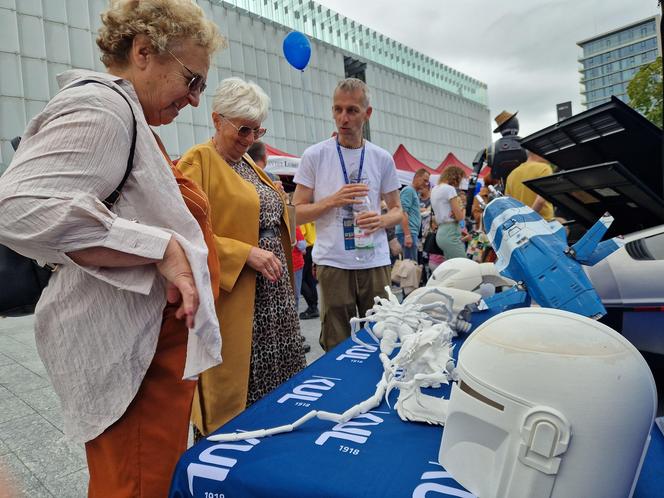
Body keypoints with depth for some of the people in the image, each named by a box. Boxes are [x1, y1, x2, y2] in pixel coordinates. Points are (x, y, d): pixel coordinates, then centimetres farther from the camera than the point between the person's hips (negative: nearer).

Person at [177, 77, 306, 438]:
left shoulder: (249, 164, 17)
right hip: (233, 302, -8)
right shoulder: (197, 161, -8)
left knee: (276, 385, 14)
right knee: (232, 396, 2)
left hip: (272, 299, 8)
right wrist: (246, 253, -22)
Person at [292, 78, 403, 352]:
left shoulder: (382, 159, 6)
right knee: (337, 346, 8)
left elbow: (397, 210, 13)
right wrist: (334, 200, -15)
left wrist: (381, 220, -9)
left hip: (375, 262, 3)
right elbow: (296, 213, 0)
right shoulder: (314, 155, -1)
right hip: (333, 262, -2)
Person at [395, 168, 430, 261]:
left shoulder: (414, 192, 22)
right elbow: (403, 213, -17)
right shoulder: (408, 190, -8)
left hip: (412, 232, 10)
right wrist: (407, 235, -24)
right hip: (408, 232, -10)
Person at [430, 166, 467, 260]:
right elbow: (460, 216, -12)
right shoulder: (449, 189, -10)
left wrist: (457, 211, 3)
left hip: (441, 231, 9)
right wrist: (462, 209, 8)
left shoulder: (434, 189, 16)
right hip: (451, 233, -9)